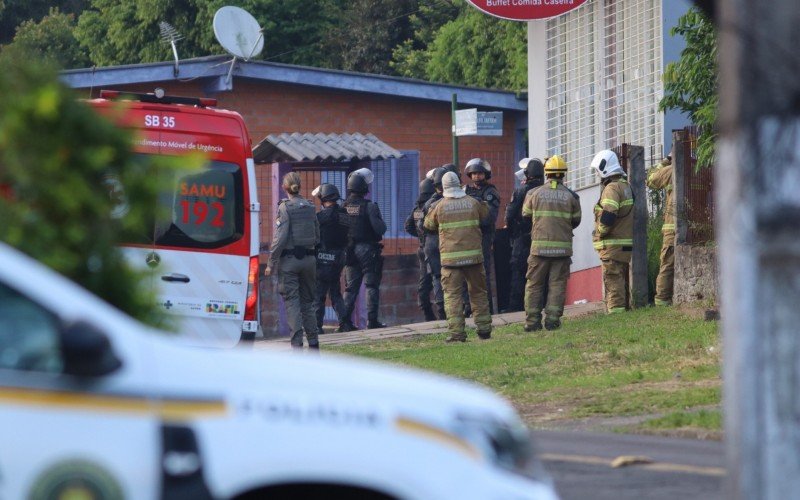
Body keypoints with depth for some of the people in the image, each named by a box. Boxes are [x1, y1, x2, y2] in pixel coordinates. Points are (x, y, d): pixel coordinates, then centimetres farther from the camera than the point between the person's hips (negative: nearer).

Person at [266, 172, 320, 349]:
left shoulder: (285, 207, -9)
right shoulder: (310, 207, 6)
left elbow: (280, 238, -14)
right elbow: (317, 236, 10)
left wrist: (271, 263, -10)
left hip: (289, 259, -5)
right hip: (309, 258, 5)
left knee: (291, 301, -2)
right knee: (308, 300, 14)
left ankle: (297, 342, -9)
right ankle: (313, 342, 14)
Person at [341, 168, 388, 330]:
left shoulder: (344, 207, 3)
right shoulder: (369, 207, -12)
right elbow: (380, 228, -15)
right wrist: (382, 224, 7)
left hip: (350, 250, 5)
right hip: (367, 249, -5)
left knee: (351, 287, 10)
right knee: (371, 285, 0)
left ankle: (346, 320, 4)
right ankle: (372, 320, -5)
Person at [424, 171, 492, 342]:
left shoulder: (440, 207, -2)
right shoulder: (473, 203, 3)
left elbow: (429, 224, 14)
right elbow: (485, 216, 21)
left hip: (450, 258, -2)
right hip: (473, 255, 2)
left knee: (453, 295, -2)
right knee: (478, 293, 14)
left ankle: (457, 332, -10)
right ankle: (484, 328, 16)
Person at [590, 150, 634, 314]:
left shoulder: (612, 188, -14)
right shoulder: (626, 186, 16)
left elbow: (608, 216, -25)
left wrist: (599, 233, -9)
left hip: (613, 245, -9)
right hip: (627, 243, 9)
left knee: (613, 282, -10)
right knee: (623, 282, 14)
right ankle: (624, 310, 17)